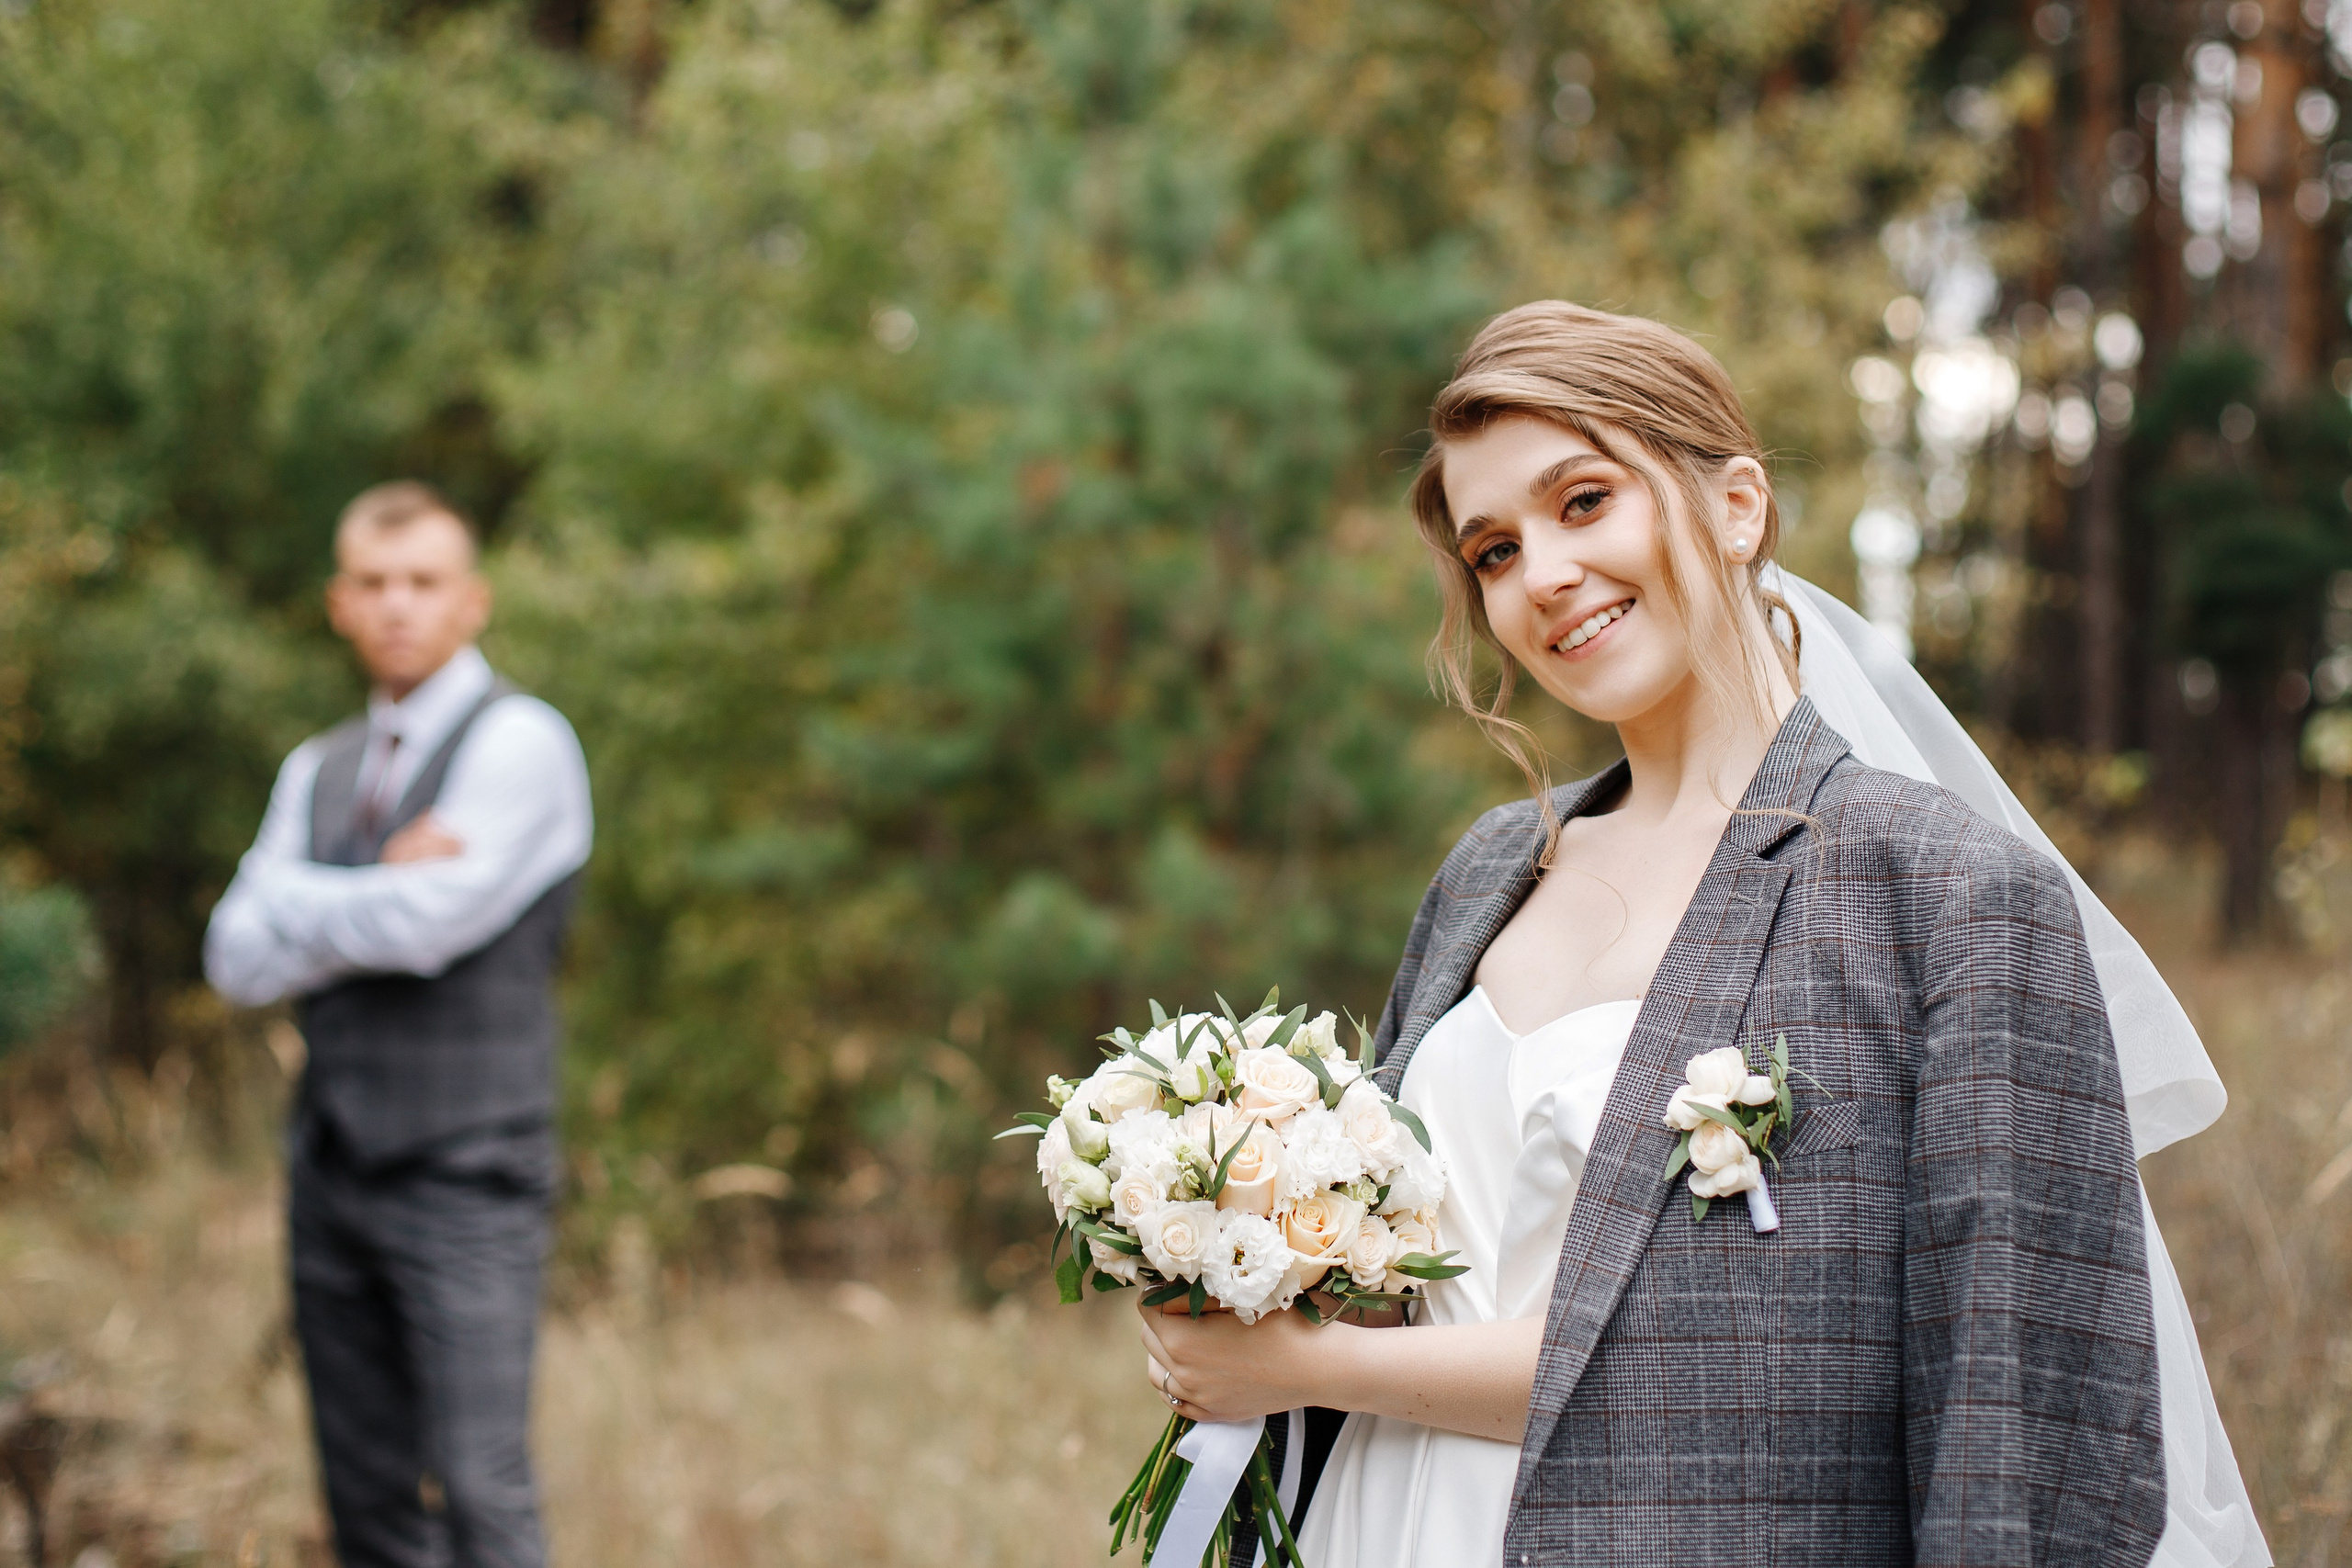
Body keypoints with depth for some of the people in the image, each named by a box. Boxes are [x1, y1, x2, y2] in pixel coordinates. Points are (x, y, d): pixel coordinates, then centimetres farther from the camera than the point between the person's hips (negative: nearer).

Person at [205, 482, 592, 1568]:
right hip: (333, 1171, 6)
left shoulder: (519, 741, -4)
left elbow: (426, 923, -17)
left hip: (464, 1173, -6)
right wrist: (377, 891, -9)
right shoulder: (316, 771, 17)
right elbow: (238, 958, 4)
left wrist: (299, 909, -1)